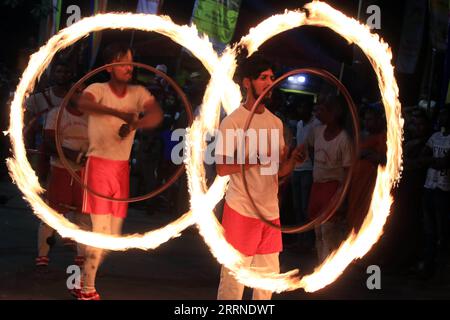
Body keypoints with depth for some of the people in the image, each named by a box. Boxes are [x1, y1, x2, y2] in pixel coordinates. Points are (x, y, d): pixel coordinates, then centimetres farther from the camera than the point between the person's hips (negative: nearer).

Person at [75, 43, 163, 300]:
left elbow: (157, 115, -14)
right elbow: (82, 104, -31)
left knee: (113, 236, 9)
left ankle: (83, 279, 26)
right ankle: (87, 289, 5)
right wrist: (120, 113, -43)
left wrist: (134, 125, -33)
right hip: (99, 164, -5)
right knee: (101, 231, -10)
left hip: (122, 168, 5)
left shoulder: (139, 93, 4)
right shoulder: (98, 89, -7)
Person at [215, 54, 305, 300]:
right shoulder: (232, 122, -8)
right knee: (234, 277, -3)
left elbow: (280, 170, 13)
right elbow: (222, 168, -15)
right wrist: (257, 158, -24)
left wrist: (292, 160, -8)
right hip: (242, 210, -7)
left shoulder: (276, 123, 13)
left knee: (269, 275, 12)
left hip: (271, 211, 7)